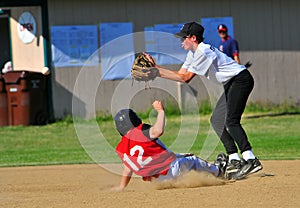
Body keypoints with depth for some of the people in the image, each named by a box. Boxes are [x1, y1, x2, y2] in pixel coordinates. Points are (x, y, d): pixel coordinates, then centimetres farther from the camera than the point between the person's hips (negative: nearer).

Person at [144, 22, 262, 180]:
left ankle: (250, 160, -28)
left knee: (231, 121, -21)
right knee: (217, 120, 9)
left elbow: (185, 78, -18)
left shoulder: (203, 52, -20)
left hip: (241, 79, -11)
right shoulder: (193, 53, 11)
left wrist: (155, 70, -15)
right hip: (231, 84, 11)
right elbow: (180, 75, 12)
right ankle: (234, 160, 7)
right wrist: (155, 68, 5)